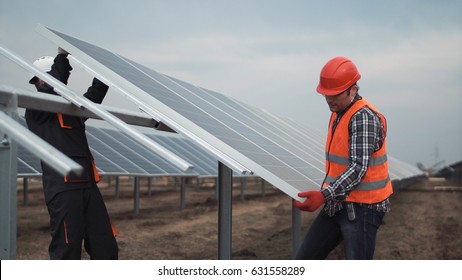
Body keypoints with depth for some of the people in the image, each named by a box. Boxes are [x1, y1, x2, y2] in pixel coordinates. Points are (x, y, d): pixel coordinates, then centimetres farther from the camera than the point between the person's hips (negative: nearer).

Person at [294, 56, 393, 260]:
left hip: (362, 208, -9)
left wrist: (324, 195, -34)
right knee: (304, 260, 10)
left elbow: (359, 168, -26)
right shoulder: (338, 114, 12)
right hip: (337, 204, 9)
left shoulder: (364, 117, -18)